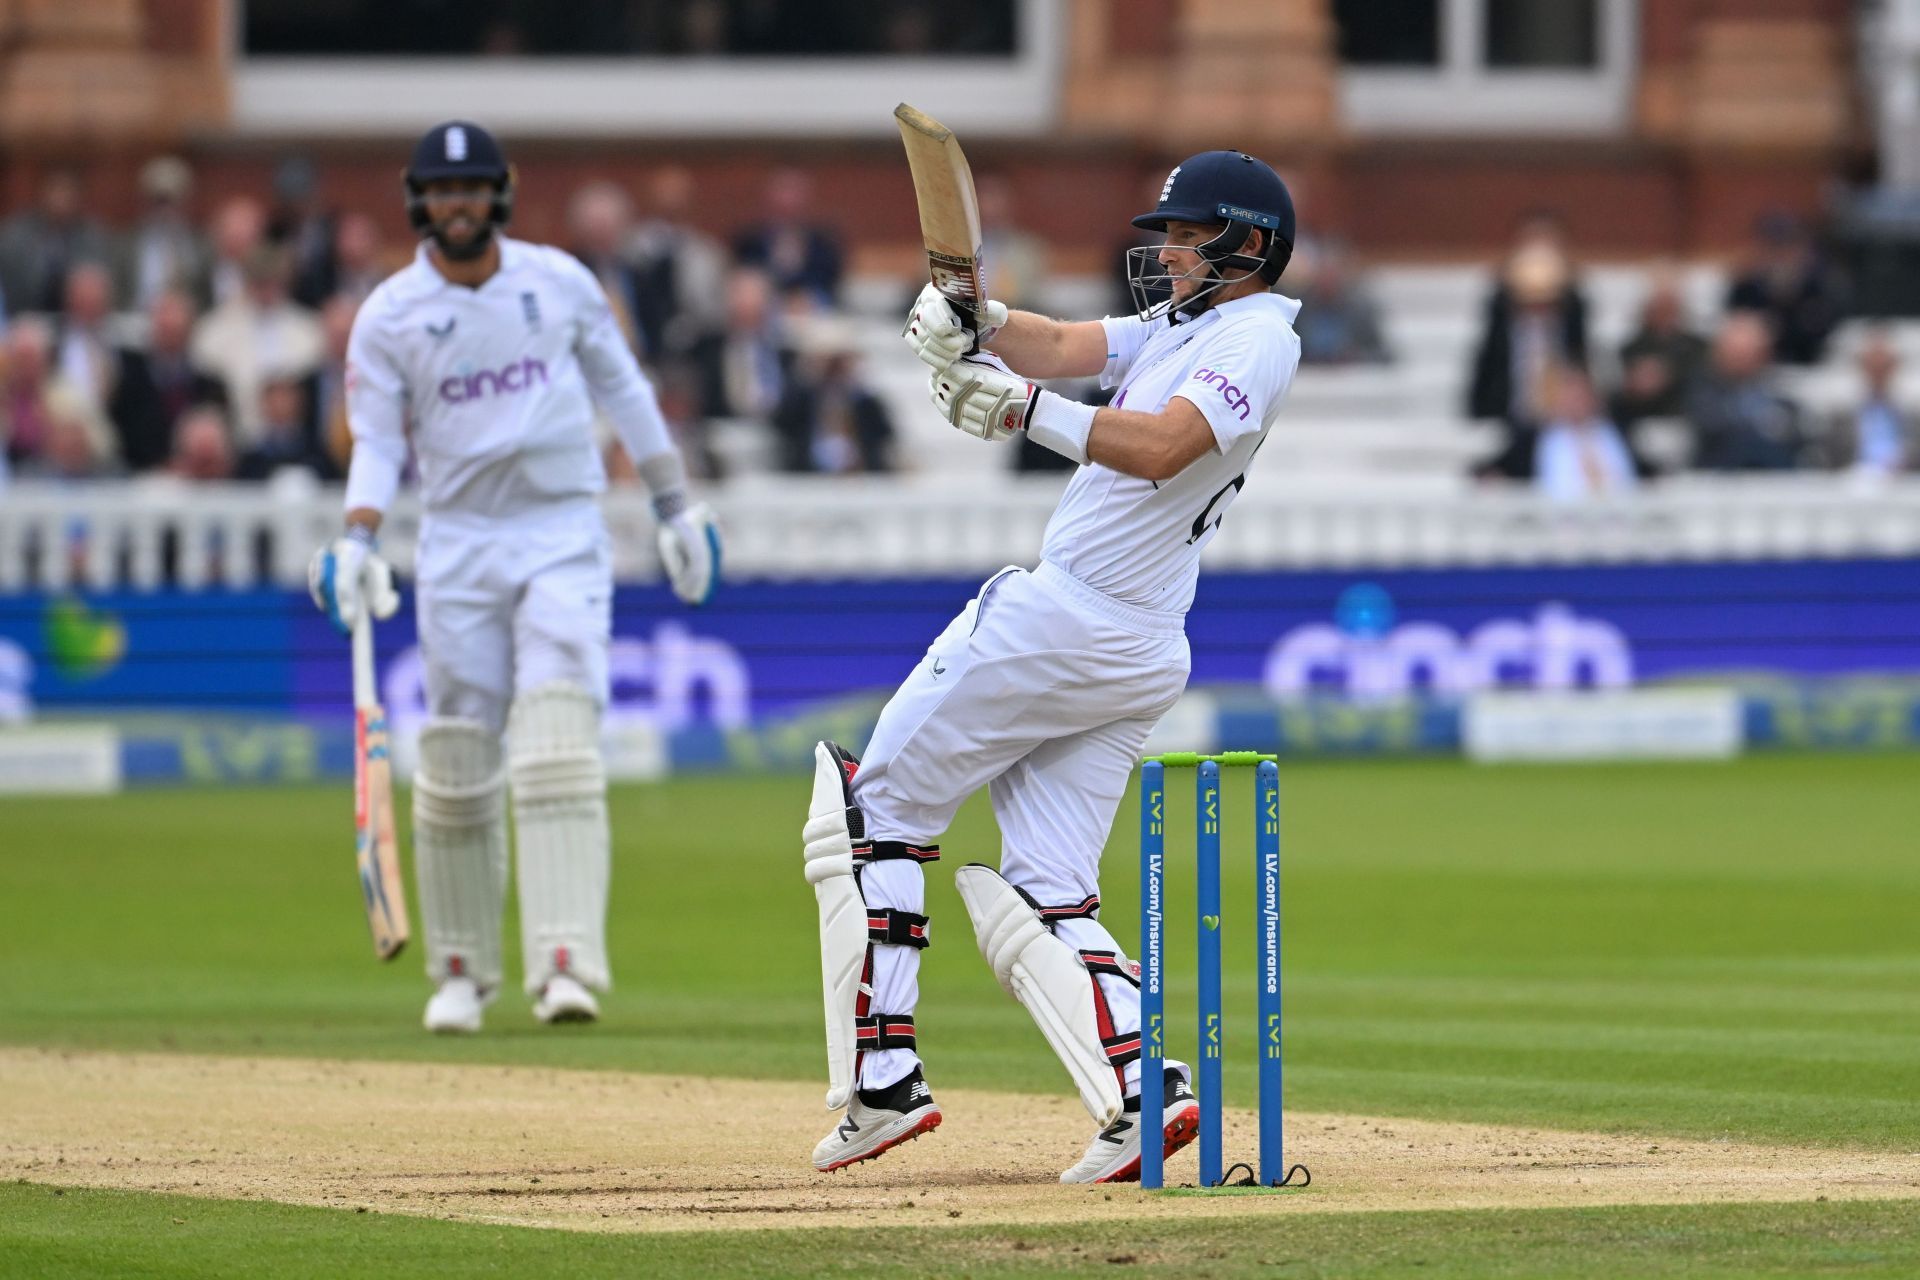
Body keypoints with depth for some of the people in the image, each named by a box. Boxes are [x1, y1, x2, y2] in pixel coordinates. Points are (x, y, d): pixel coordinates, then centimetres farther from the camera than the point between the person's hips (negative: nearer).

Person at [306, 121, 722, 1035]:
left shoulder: (559, 281, 3)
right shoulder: (389, 316, 0)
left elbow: (621, 389, 13)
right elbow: (376, 440, -3)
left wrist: (675, 506, 11)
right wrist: (357, 541, -20)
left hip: (563, 535, -1)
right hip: (459, 542, 1)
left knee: (559, 747, -15)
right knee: (457, 759, 2)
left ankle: (566, 963, -23)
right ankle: (460, 970, 18)